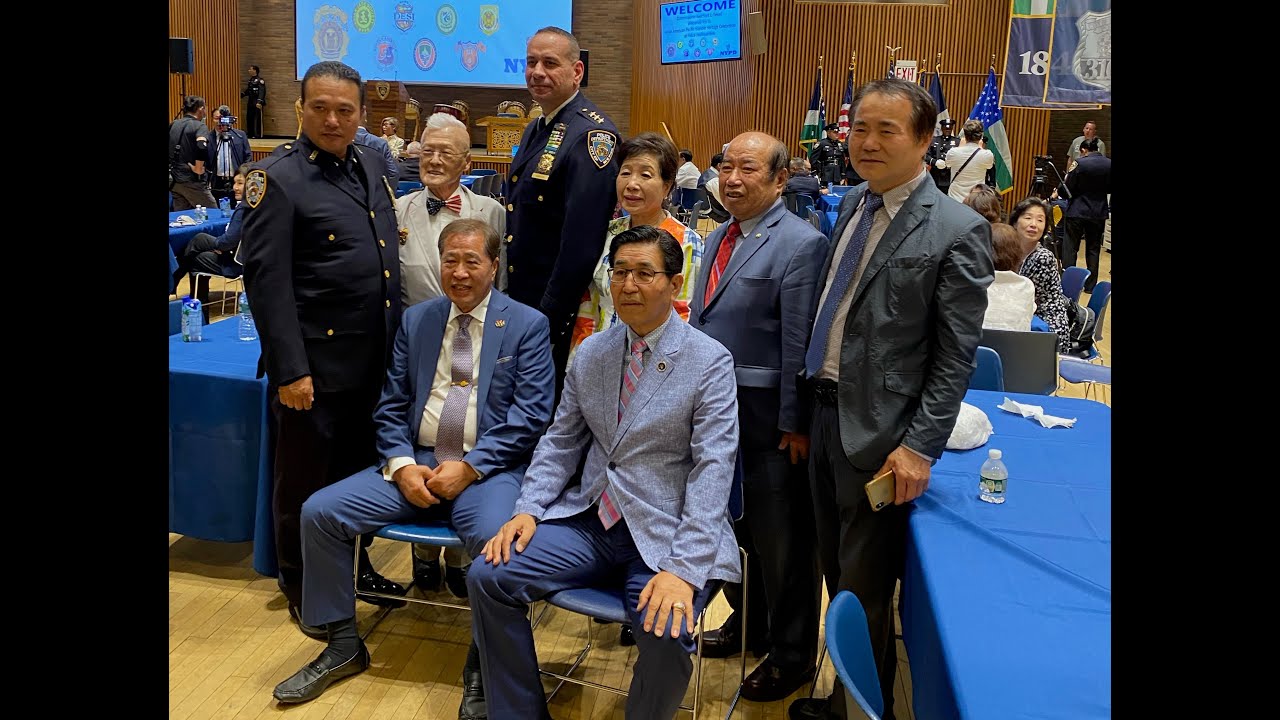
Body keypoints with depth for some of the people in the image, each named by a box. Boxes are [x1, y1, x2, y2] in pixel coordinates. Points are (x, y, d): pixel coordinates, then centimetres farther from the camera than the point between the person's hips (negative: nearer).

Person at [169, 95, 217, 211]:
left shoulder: (173, 125, 11)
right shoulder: (199, 126, -9)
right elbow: (201, 146, -28)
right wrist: (198, 169, -18)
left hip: (174, 180, 7)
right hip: (192, 181, -7)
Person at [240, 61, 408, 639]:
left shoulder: (372, 163, 9)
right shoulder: (277, 177, -12)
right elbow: (266, 279, -16)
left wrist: (397, 337, 14)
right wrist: (289, 368, -19)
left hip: (375, 356, 6)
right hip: (316, 362, -6)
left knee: (362, 467, 18)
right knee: (306, 477, 10)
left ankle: (353, 564, 38)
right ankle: (301, 587, 28)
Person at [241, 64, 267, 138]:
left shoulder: (260, 80, -11)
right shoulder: (251, 80, 16)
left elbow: (262, 92, -19)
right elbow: (247, 91, 23)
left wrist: (259, 102, -26)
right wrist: (240, 95, 14)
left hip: (257, 104, -9)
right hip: (250, 103, 9)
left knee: (257, 119, -7)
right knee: (249, 118, 11)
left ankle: (258, 135, -1)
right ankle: (250, 134, 19)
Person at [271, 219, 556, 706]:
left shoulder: (528, 325, 1)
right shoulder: (416, 320, 13)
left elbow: (530, 414, -6)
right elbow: (391, 406, 12)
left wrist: (470, 466, -16)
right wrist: (401, 464, -7)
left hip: (489, 470, -4)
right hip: (414, 462, 5)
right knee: (319, 512, -11)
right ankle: (343, 646, 8)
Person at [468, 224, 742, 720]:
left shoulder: (710, 362, -7)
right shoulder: (589, 353, 9)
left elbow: (712, 469, -14)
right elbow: (560, 441, 14)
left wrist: (684, 569, -24)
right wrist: (528, 508, -3)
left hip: (665, 533, -5)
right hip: (589, 521, 5)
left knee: (666, 633, -30)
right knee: (487, 576, -9)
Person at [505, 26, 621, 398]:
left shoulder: (591, 135, -17)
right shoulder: (535, 130, 13)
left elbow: (582, 242, -23)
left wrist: (549, 322, -20)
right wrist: (508, 298, 15)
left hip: (559, 315, -9)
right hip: (519, 305, 9)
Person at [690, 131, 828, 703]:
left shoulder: (800, 244, -15)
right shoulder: (717, 238, 11)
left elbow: (800, 344, -18)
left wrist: (796, 425, -18)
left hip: (767, 419, -8)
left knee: (780, 541, 8)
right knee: (729, 523, 21)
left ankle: (792, 653, 28)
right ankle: (747, 623, 43)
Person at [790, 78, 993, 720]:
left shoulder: (956, 232, -13)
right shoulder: (851, 205, 8)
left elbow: (955, 357, -13)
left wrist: (919, 447, -17)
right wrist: (805, 410, 12)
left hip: (878, 431, -7)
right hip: (825, 413, 7)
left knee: (865, 592, 7)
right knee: (836, 572, 20)